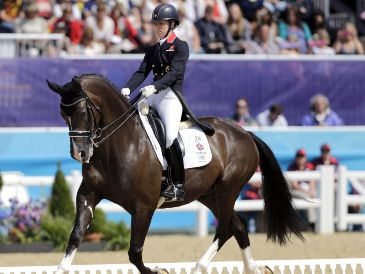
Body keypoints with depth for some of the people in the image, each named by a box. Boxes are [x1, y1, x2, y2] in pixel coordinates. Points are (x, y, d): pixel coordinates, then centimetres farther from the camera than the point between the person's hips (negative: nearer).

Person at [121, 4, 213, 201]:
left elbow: (174, 73, -15)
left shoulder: (180, 46, -2)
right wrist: (128, 89, -11)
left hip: (171, 94, -8)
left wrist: (154, 87, -30)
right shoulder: (153, 50, 18)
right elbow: (142, 72, 8)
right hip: (153, 95, 8)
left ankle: (178, 185, -21)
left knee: (170, 135, -24)